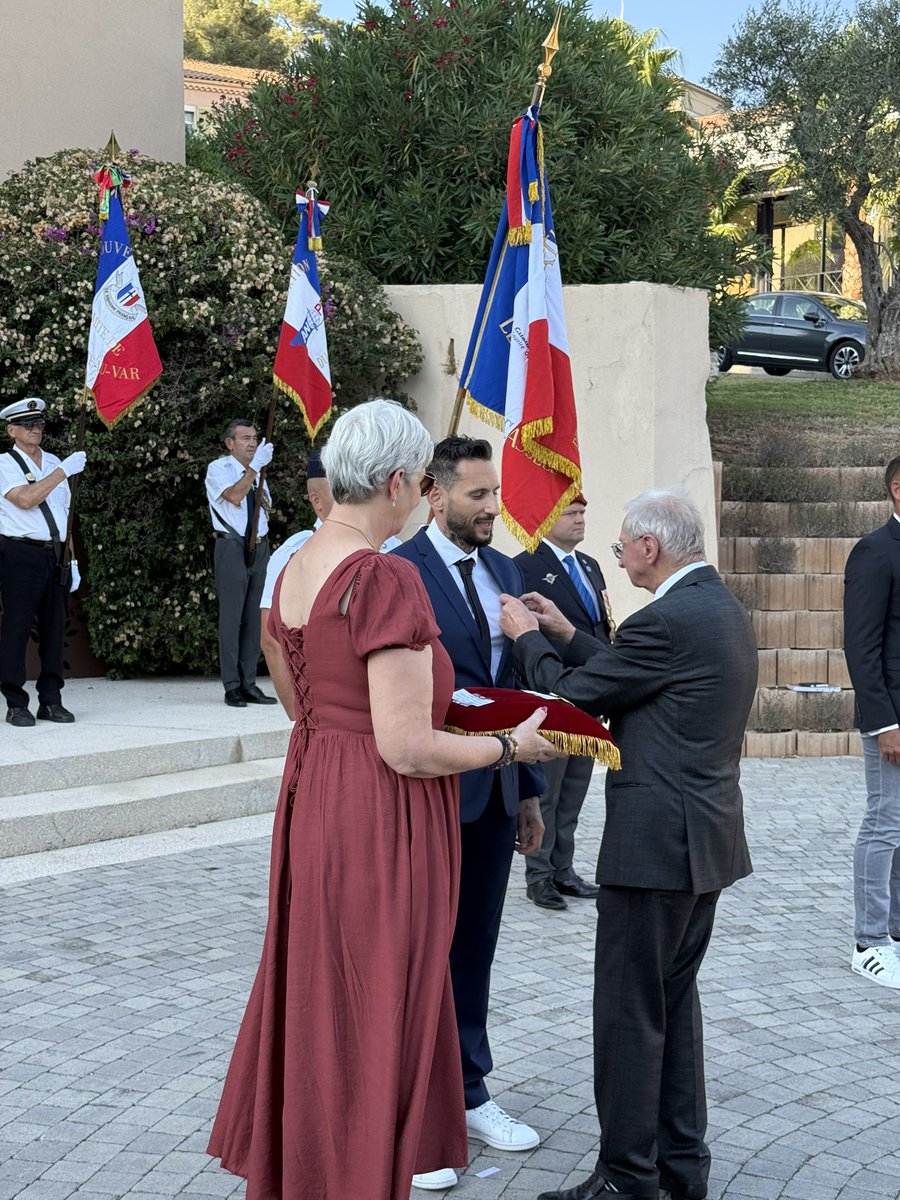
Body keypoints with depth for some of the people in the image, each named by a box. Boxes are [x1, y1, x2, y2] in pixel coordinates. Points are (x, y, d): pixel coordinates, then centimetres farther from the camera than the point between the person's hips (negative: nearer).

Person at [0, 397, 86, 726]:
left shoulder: (53, 463, 16)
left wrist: (72, 560, 14)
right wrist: (63, 471, -19)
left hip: (55, 555, 6)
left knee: (54, 627, 7)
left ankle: (51, 701, 14)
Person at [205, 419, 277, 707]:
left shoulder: (257, 471, 18)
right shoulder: (218, 468, -2)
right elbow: (234, 495, -21)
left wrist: (264, 502, 1)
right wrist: (255, 467, -26)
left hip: (259, 547, 6)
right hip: (232, 546, -6)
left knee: (253, 616, 5)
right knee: (231, 616, -7)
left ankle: (249, 684, 8)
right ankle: (232, 686, -4)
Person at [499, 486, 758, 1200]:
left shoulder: (669, 619, -20)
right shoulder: (723, 607, 10)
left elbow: (573, 696, -11)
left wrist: (527, 636, 5)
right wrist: (567, 634, 17)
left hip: (655, 845, -10)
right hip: (707, 841, 10)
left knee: (630, 1012, -1)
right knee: (674, 1000, 18)